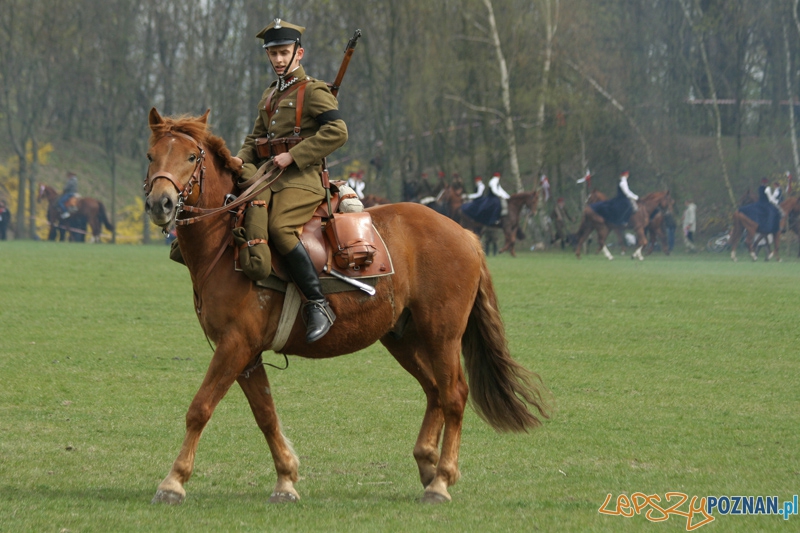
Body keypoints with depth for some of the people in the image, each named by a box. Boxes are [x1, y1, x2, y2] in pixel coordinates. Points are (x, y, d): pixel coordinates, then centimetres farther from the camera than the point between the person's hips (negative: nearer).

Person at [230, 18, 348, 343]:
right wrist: (242, 158, 7)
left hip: (301, 179, -8)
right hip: (266, 176, 8)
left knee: (280, 228, -29)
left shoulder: (313, 92, -1)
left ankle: (318, 306, -26)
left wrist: (293, 156, -18)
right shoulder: (269, 96, 23)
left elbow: (337, 131, -14)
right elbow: (256, 137, 31)